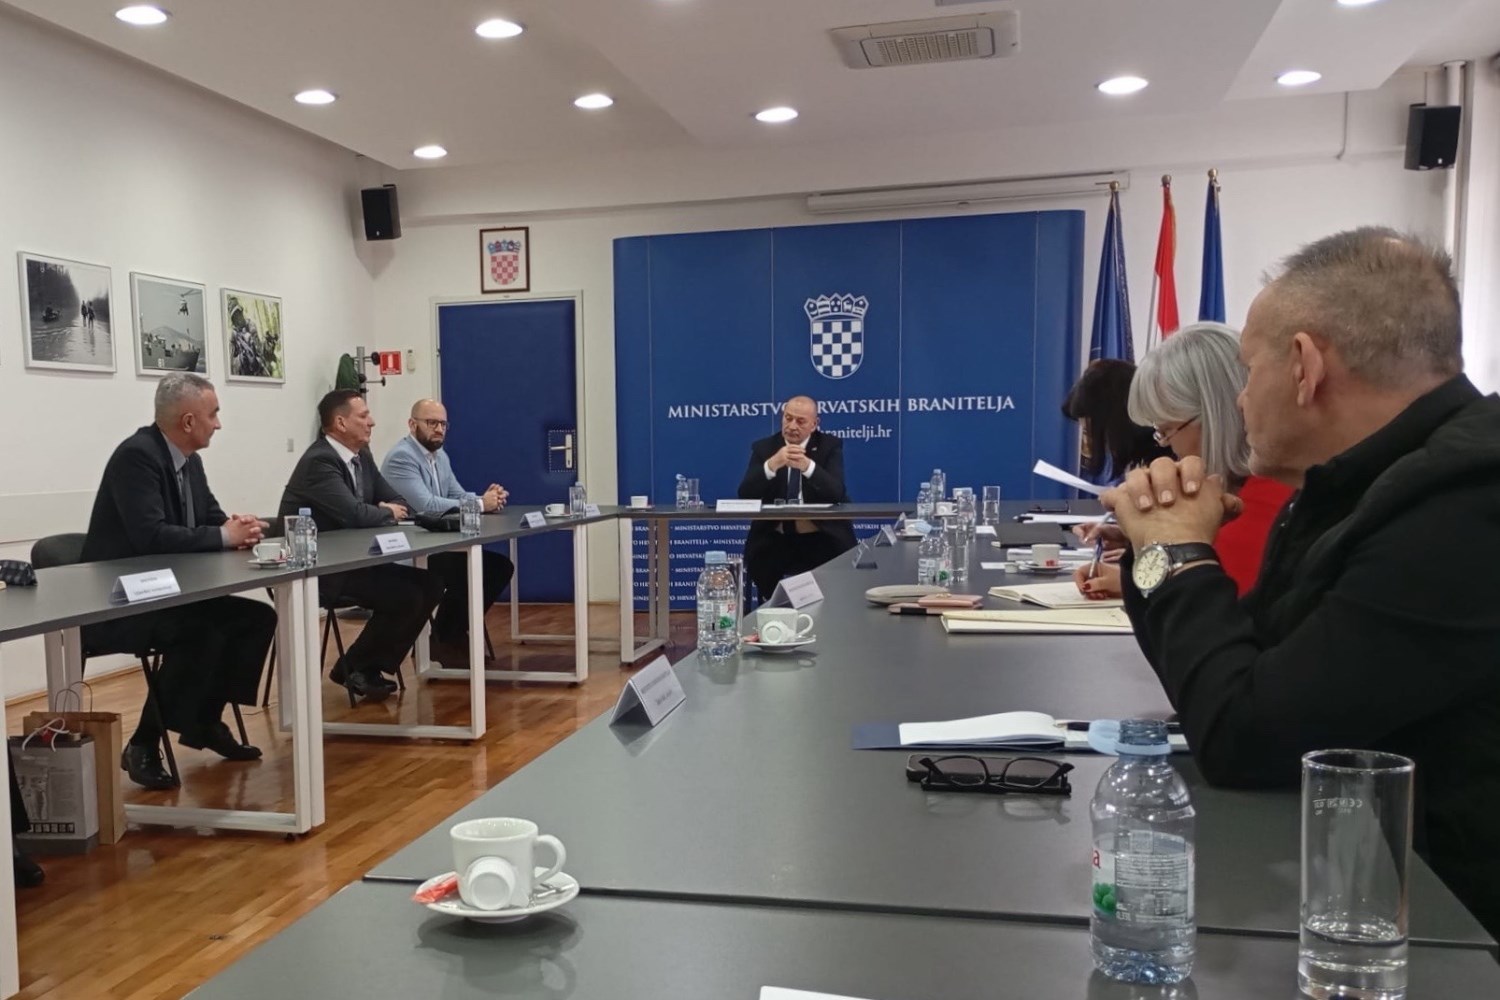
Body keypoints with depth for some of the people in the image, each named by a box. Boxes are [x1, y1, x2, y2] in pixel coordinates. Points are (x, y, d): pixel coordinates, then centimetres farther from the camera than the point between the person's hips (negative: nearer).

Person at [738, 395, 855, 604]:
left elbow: (836, 493, -13)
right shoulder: (763, 447, 4)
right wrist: (772, 464, -26)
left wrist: (807, 466, -30)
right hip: (774, 541, 1)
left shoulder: (830, 446, 2)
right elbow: (745, 495, -9)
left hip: (821, 540, -1)